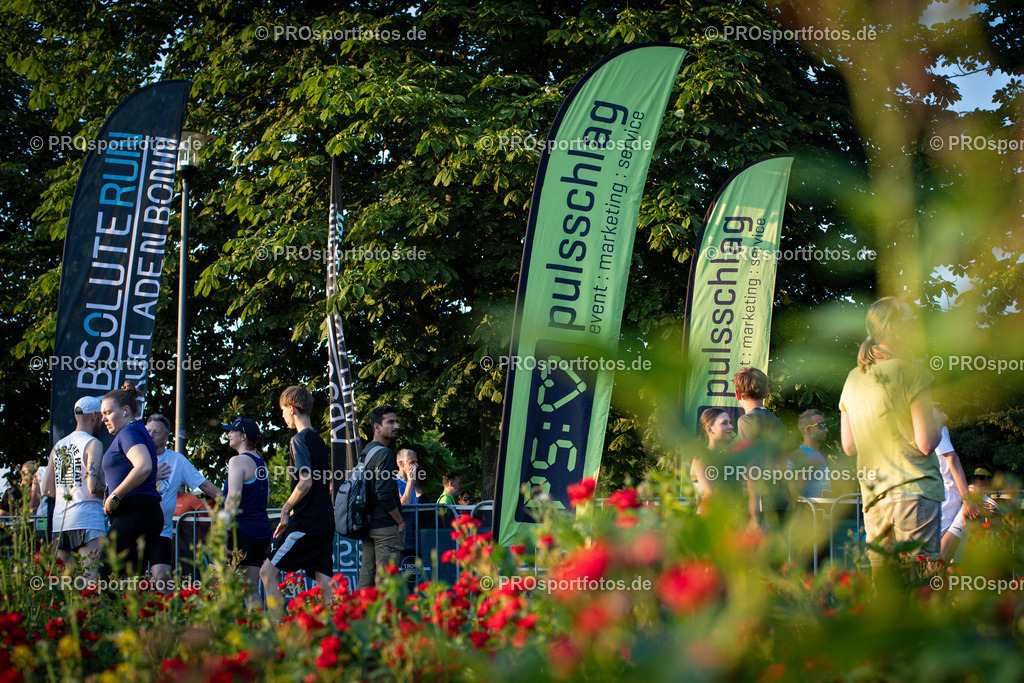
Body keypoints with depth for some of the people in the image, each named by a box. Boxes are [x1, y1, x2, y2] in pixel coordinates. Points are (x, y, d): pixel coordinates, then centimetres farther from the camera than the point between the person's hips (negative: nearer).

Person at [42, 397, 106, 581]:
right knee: (91, 578, -12)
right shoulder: (92, 444, -6)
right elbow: (94, 487, -15)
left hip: (59, 520, 7)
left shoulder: (58, 446, 16)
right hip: (87, 518, -7)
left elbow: (46, 489, 16)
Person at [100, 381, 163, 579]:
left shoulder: (129, 432, -6)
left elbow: (144, 467, -24)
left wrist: (115, 496, -17)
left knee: (106, 572, -16)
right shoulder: (139, 432, 25)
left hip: (135, 514, -10)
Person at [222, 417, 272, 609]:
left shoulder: (238, 461, -8)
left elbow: (233, 500, -15)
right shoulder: (262, 463, 16)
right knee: (252, 590, 8)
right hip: (262, 530, 8)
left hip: (242, 528, -8)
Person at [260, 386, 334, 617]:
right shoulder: (319, 441, 17)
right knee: (324, 583, 4)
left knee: (268, 573, -4)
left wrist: (285, 511, -8)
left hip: (305, 522, -8)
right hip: (325, 521, 8)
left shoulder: (300, 440, -9)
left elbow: (306, 482, -19)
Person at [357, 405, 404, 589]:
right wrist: (400, 522, -9)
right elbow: (385, 494, -19)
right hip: (385, 526, -9)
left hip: (368, 525, 9)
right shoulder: (384, 453, -12)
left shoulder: (365, 452, 16)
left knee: (365, 579, 8)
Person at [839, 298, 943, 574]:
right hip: (914, 489, -7)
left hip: (873, 498, 7)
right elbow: (926, 443, -12)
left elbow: (849, 447, 17)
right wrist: (939, 421, 7)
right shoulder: (912, 373, -8)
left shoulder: (853, 378, 12)